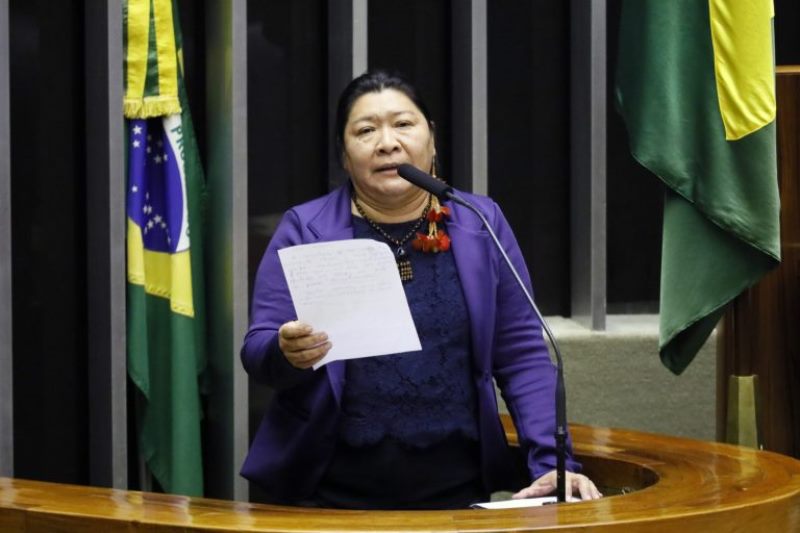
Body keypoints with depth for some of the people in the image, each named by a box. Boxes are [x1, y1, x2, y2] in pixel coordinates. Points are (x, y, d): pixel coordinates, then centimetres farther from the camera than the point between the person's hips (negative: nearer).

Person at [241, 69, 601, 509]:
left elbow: (522, 356, 6)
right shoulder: (304, 230, 2)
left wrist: (553, 462, -6)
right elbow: (258, 352, -1)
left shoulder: (481, 224, 6)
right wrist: (288, 354, -24)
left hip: (456, 490, 1)